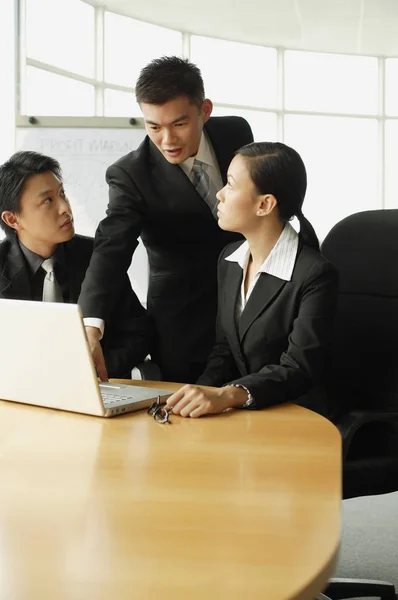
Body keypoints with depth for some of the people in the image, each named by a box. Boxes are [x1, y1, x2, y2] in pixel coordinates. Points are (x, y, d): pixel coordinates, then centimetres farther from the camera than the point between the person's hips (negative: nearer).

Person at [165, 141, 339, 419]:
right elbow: (224, 350, 11)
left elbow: (298, 369, -19)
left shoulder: (315, 275, -14)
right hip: (239, 416, 6)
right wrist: (201, 394, -9)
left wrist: (228, 395, -34)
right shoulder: (230, 259, 8)